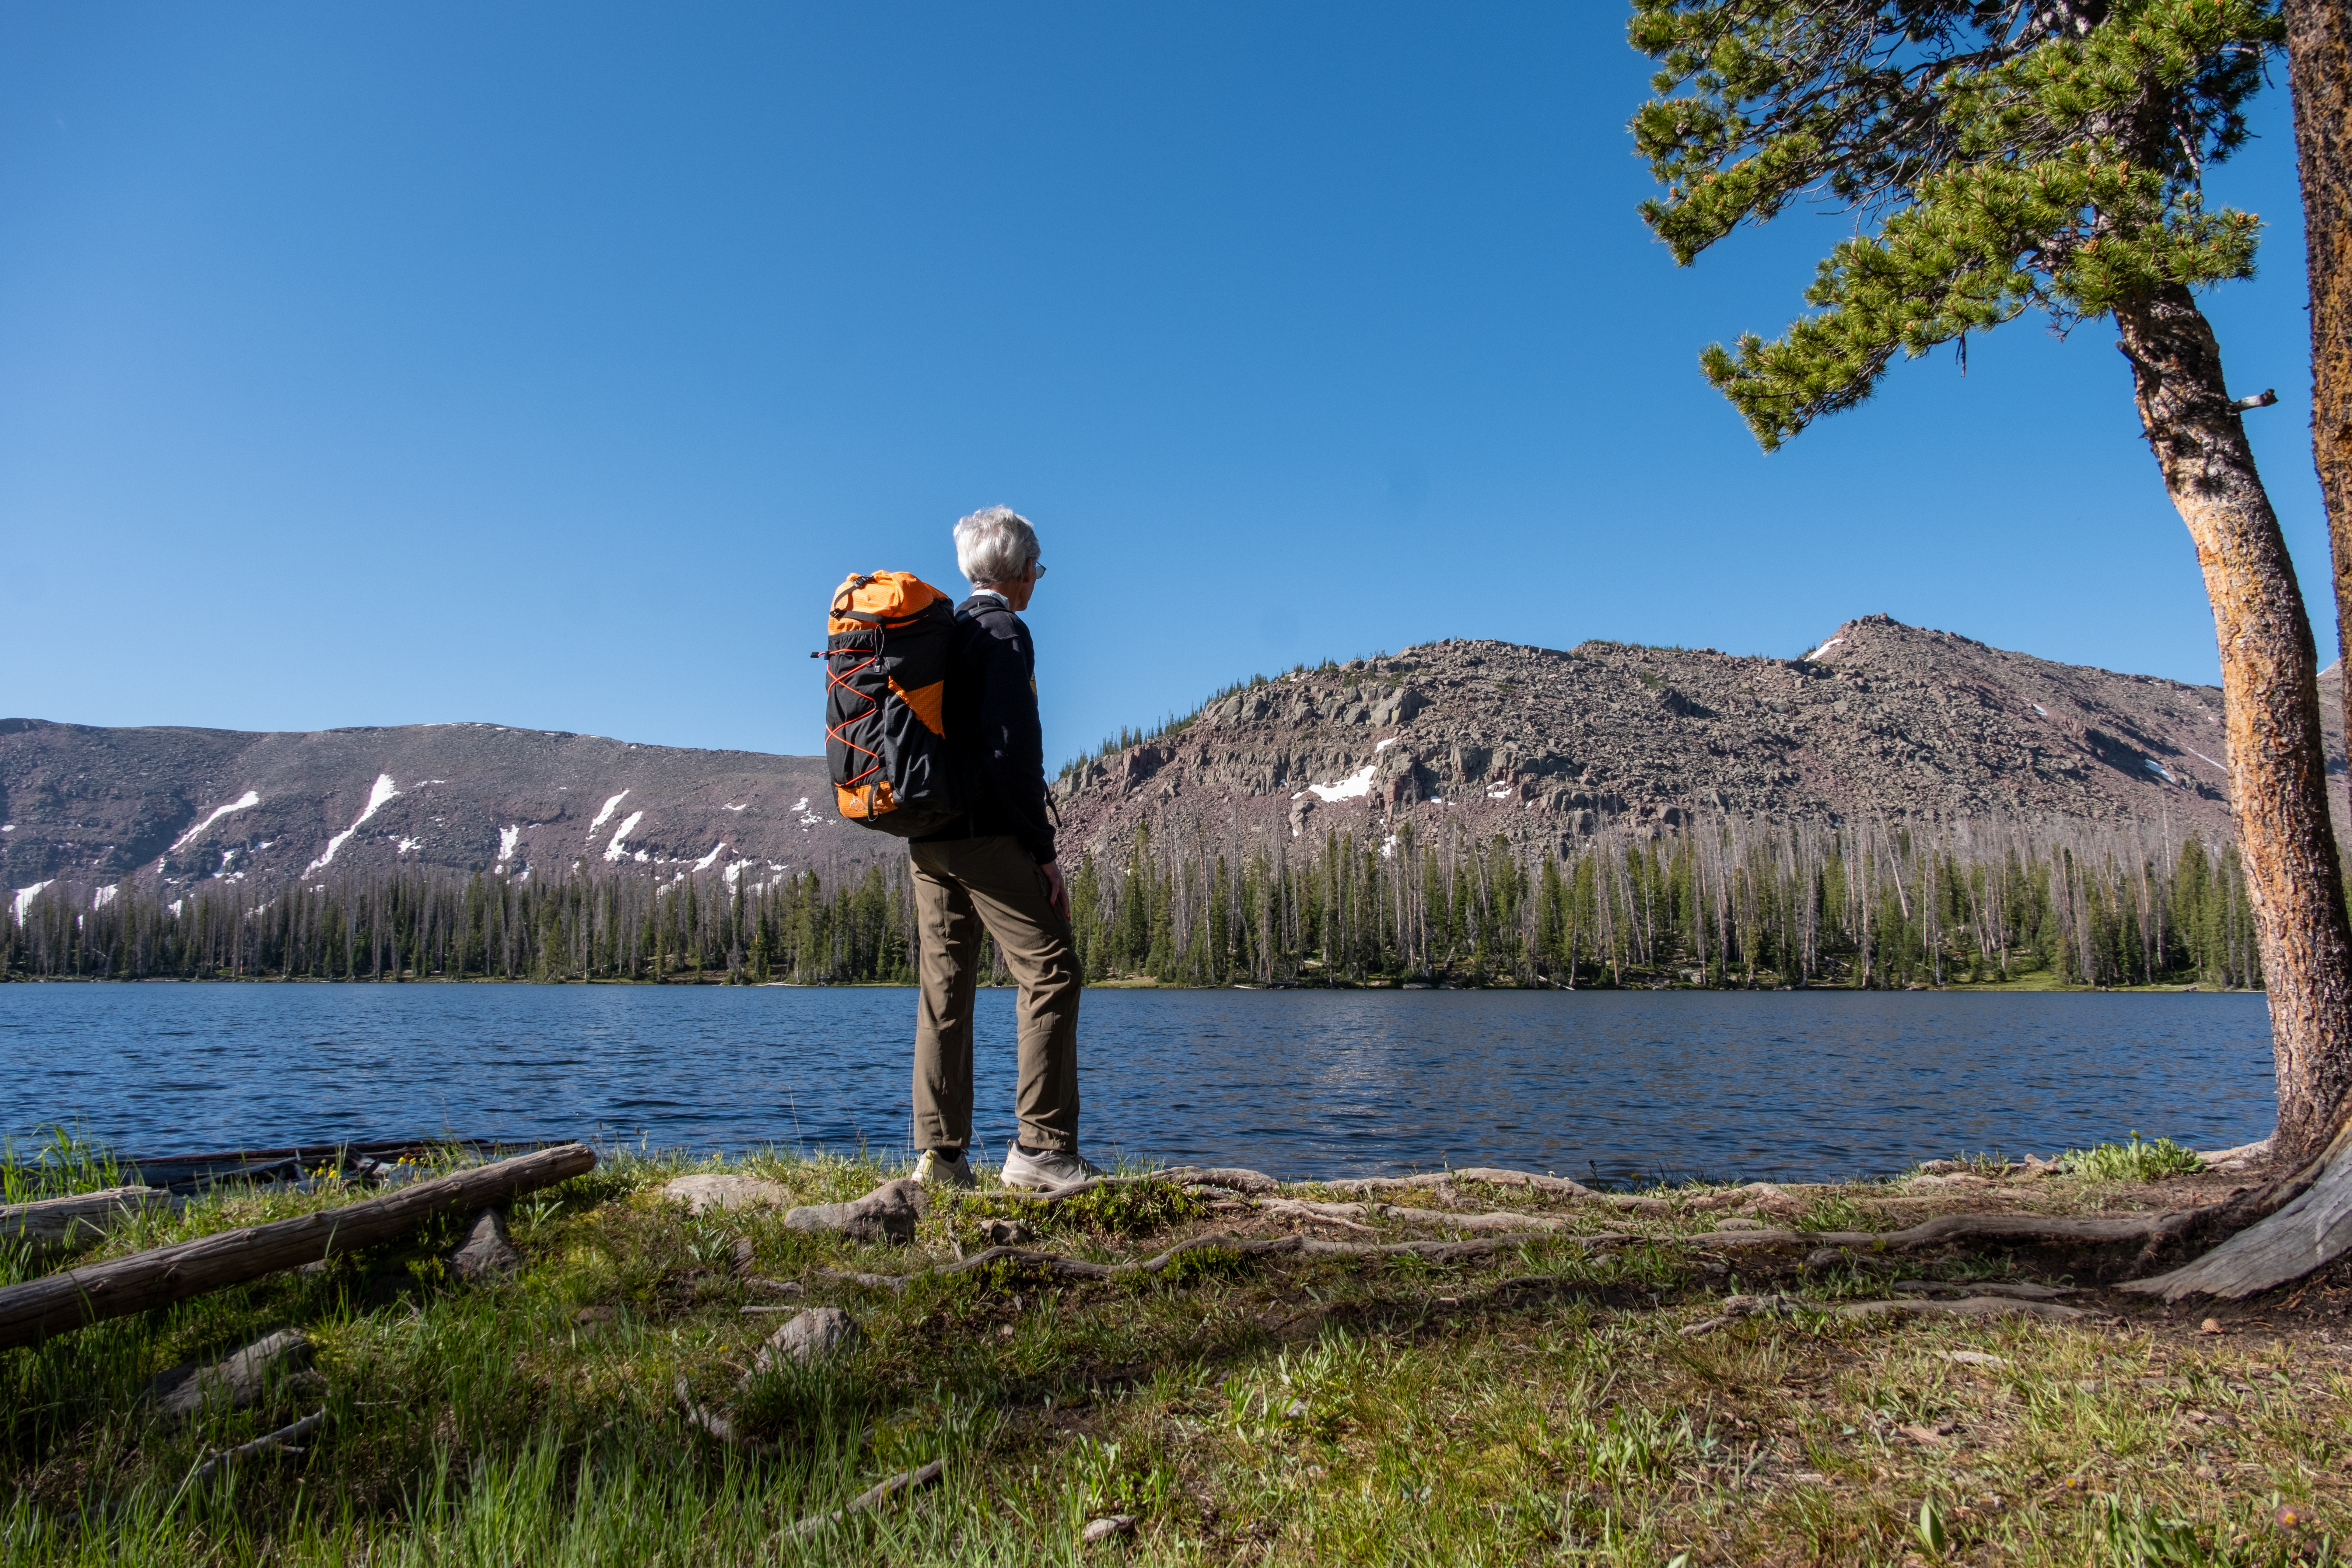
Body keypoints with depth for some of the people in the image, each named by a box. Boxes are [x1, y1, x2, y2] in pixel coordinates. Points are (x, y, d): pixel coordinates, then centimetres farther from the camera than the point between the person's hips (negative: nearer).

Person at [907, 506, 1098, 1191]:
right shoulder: (1004, 632, -6)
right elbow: (1012, 748, -15)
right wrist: (1043, 850, -12)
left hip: (928, 835, 9)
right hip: (987, 834, -9)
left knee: (945, 988, 8)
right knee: (1051, 971, -6)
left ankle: (940, 1154, 10)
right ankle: (1040, 1147, -10)